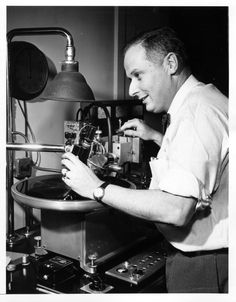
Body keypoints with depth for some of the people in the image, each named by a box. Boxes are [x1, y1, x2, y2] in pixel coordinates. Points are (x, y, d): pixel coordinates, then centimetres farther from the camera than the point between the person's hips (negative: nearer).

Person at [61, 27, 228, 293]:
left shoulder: (196, 110, -25)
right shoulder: (201, 99, 8)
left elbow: (176, 210, -31)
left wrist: (97, 189, -24)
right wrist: (155, 137, 13)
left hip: (202, 267, -10)